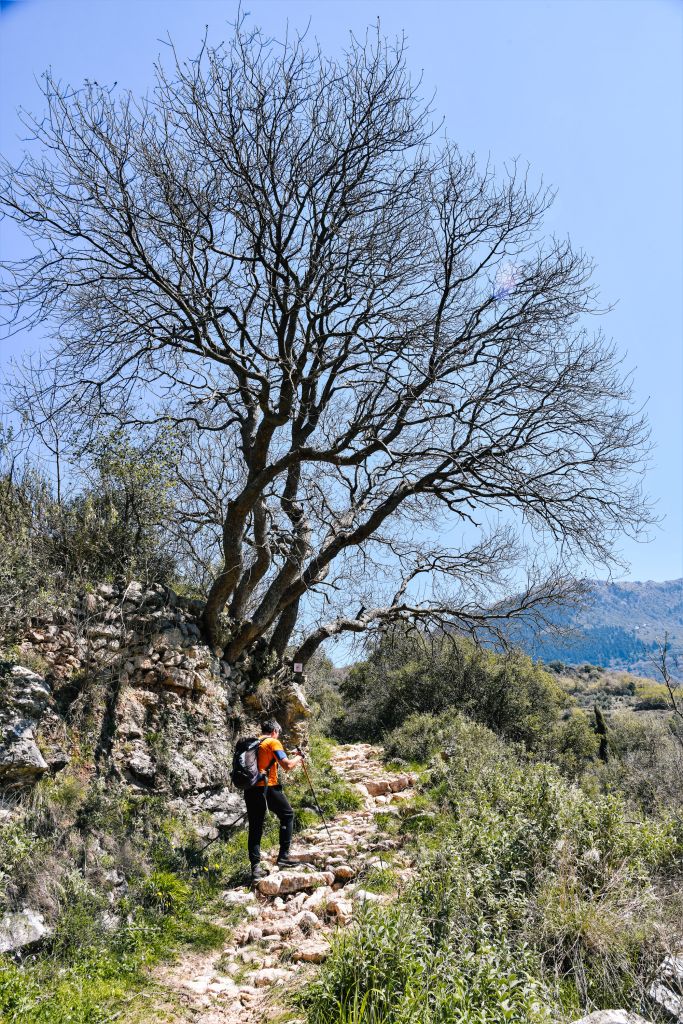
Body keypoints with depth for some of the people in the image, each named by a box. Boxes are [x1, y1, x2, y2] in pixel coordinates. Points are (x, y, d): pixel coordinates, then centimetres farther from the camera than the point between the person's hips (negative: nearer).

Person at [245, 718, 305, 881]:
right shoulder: (273, 742, -3)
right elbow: (287, 765, -9)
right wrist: (298, 758, 9)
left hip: (250, 789, 6)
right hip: (268, 787, -6)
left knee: (255, 828, 9)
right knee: (287, 815, 13)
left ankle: (255, 867, 1)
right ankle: (283, 856, 9)